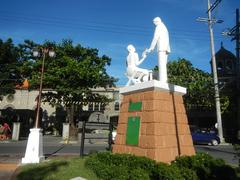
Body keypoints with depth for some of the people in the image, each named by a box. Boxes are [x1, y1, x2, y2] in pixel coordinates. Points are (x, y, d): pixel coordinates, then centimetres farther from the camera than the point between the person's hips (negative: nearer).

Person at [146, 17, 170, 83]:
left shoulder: (158, 27, 3)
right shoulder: (165, 28, 30)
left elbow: (155, 39, -7)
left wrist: (150, 49, -4)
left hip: (161, 48, -9)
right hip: (166, 49, 9)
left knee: (161, 66, -18)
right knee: (163, 66, 1)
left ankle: (162, 82, -26)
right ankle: (165, 81, -5)